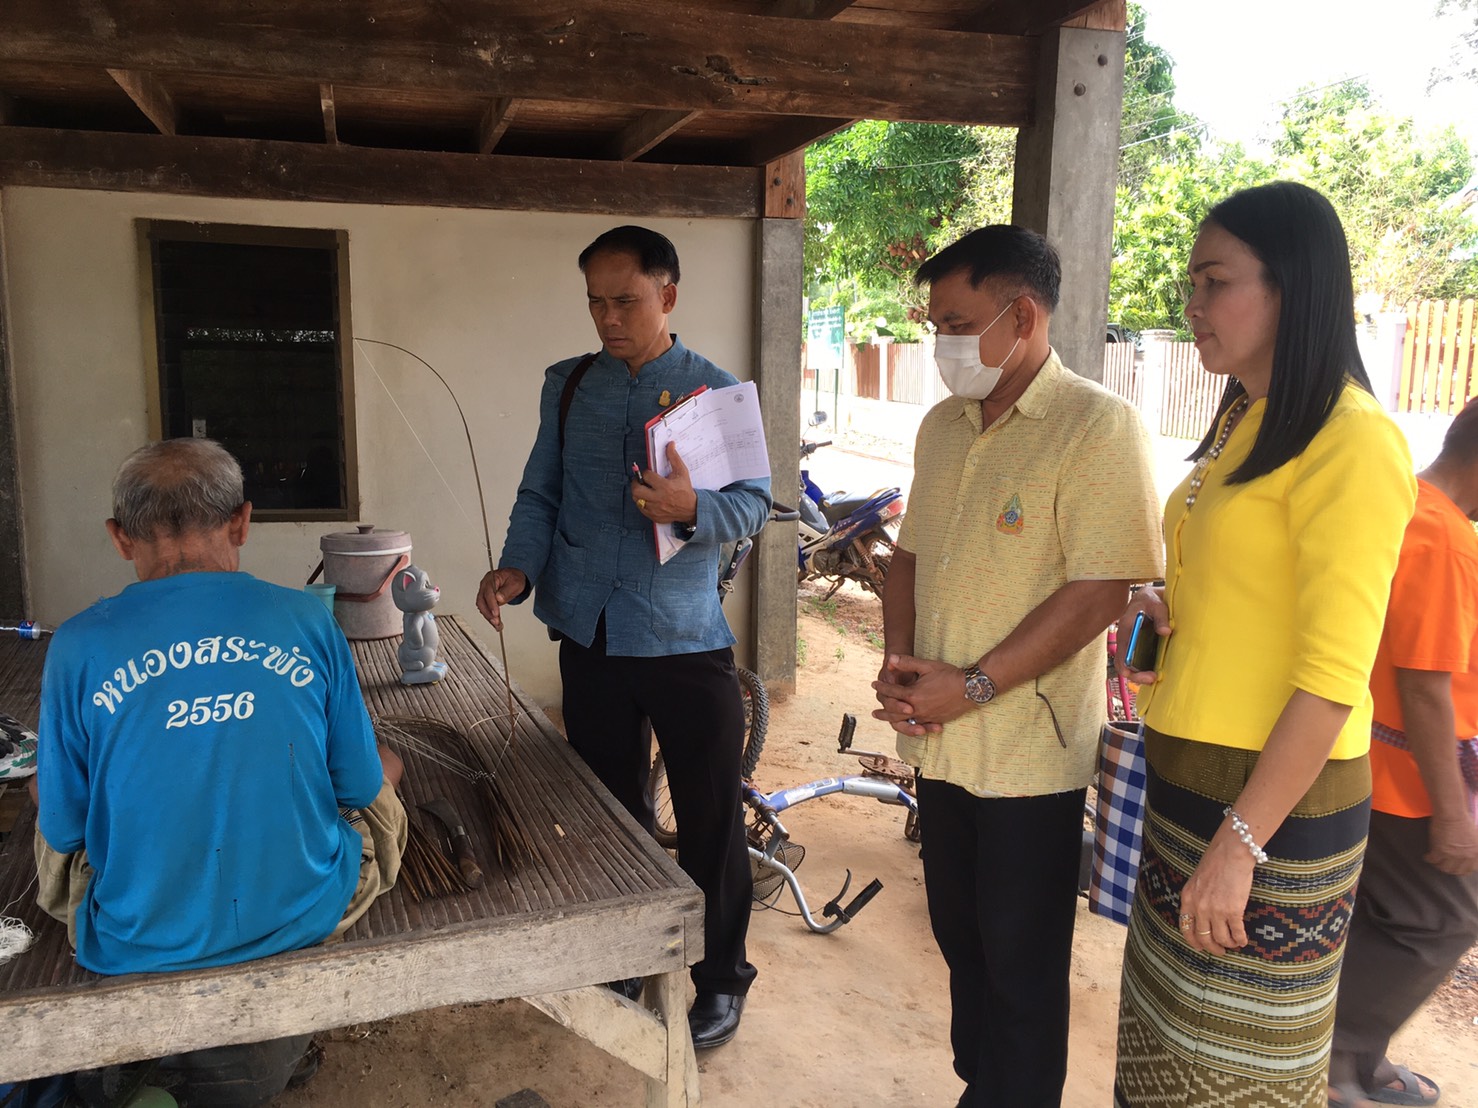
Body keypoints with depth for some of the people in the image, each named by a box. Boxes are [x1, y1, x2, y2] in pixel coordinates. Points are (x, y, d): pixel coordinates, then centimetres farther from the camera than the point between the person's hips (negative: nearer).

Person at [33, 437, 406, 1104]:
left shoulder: (78, 646, -11)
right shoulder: (307, 622, -9)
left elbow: (64, 831, -1)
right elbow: (359, 788, -1)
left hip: (138, 944, 1)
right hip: (303, 919, 0)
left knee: (42, 791, 28)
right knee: (387, 772, 27)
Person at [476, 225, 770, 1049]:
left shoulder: (717, 390, -1)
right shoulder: (568, 386, 7)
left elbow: (756, 503, -6)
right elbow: (541, 496, 8)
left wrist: (692, 508, -26)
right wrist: (518, 570, -10)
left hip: (687, 640, -3)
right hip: (590, 637, 3)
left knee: (711, 819, 5)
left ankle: (720, 979, 25)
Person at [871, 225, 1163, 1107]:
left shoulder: (1099, 427, -13)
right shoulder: (943, 425, 9)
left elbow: (1098, 593, -18)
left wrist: (972, 686, -18)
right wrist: (897, 663, -2)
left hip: (1030, 751, -6)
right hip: (940, 739, 7)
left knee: (1022, 969, 9)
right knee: (961, 939, 21)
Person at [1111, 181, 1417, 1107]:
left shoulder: (1352, 441, -17)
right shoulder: (1243, 422, 11)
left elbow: (1334, 676, -20)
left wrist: (1240, 841, -19)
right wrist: (1165, 610, 1)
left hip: (1273, 800, -8)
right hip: (1190, 777, 8)